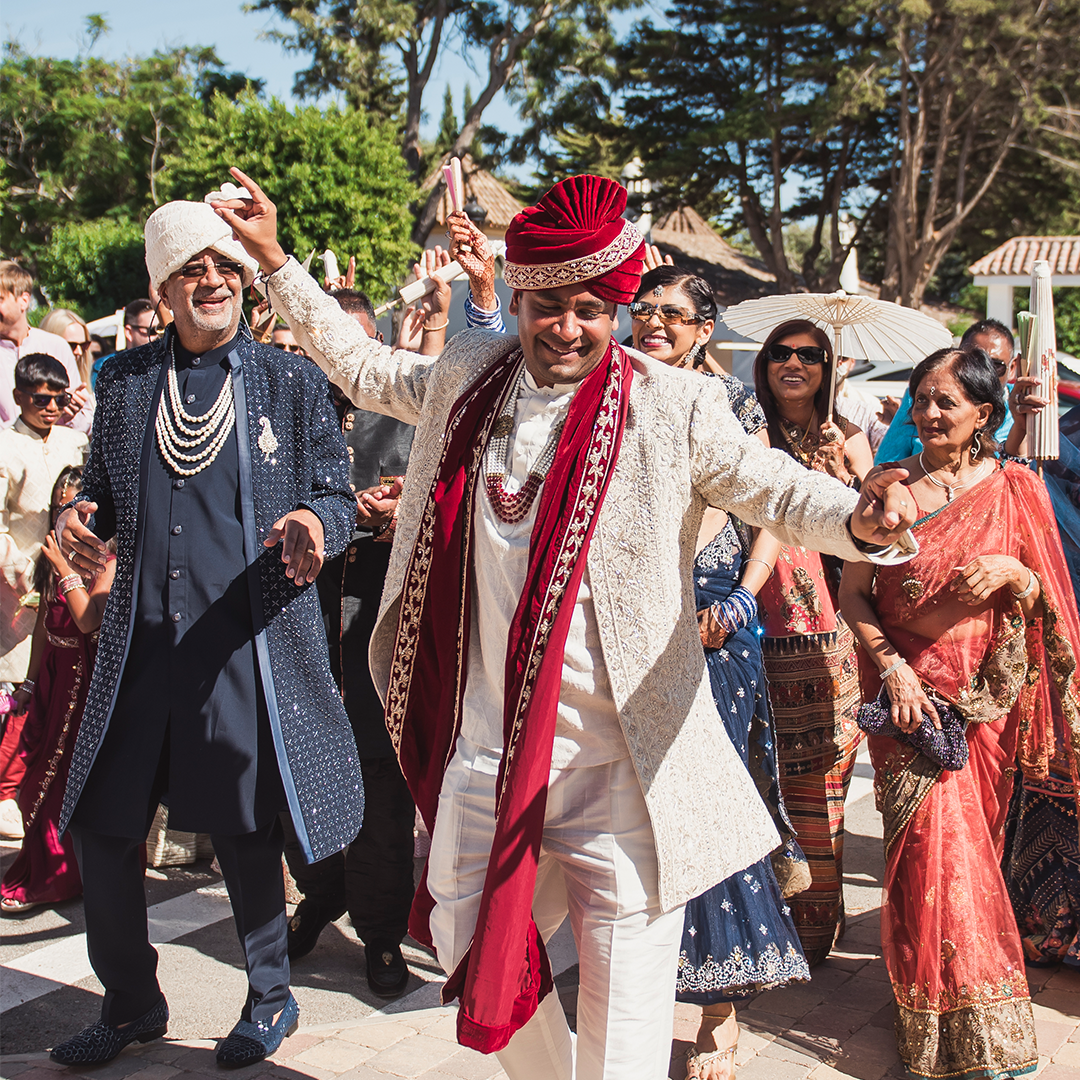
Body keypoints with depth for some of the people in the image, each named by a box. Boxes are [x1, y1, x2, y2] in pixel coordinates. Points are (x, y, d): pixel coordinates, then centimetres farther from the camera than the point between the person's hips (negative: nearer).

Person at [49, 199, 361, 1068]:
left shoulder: (293, 383, 2)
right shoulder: (126, 380, 10)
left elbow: (336, 495, 3)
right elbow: (104, 491, 16)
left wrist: (316, 525, -20)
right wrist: (81, 522, -6)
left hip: (248, 635, -3)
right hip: (141, 638, 4)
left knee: (247, 831, 6)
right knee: (99, 827, 9)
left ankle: (270, 999, 30)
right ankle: (132, 1003, 32)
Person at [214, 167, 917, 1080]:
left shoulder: (673, 406, -7)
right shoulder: (468, 378, 6)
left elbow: (776, 489, -10)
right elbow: (364, 367, 21)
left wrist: (854, 517, -32)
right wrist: (276, 261, 21)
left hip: (621, 762, -4)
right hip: (485, 746, 5)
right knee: (468, 947, 20)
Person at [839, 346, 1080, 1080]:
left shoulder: (1015, 488, 4)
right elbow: (853, 593, 2)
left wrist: (1012, 573, -13)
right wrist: (891, 666, -11)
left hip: (988, 691, 1)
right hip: (908, 687, 0)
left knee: (970, 840, 4)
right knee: (933, 835, -9)